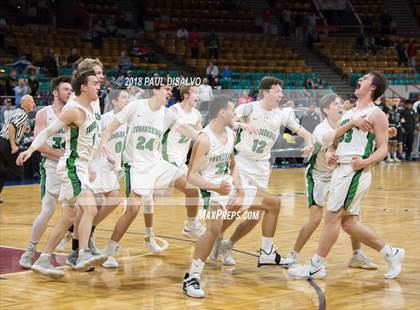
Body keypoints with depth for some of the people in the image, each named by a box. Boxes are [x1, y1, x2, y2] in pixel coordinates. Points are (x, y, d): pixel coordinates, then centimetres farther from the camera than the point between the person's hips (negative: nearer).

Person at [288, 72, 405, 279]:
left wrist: (366, 162, -26)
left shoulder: (376, 114, -4)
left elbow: (383, 148, -9)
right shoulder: (349, 114, 20)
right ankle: (391, 254, 20)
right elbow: (334, 139, 20)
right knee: (348, 222, 10)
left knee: (333, 217, -6)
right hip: (341, 169, 9)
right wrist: (331, 153, -2)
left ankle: (316, 266, 4)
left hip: (355, 171, -9)